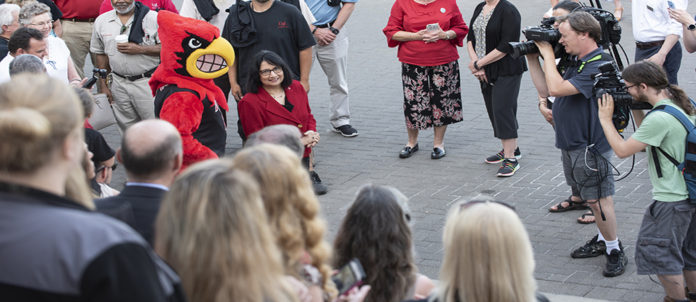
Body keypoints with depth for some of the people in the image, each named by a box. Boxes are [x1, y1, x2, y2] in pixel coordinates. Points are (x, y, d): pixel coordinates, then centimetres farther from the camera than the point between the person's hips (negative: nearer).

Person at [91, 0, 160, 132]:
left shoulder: (153, 18, -5)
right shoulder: (101, 21, 9)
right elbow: (101, 54, 15)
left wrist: (140, 49, -18)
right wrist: (103, 86, 13)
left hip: (148, 82, -4)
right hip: (119, 84, 4)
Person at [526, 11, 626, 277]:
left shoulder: (598, 66, -21)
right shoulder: (578, 62, 11)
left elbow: (557, 88, -28)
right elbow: (547, 87, 14)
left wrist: (548, 55, -17)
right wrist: (532, 57, 7)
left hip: (589, 146, -10)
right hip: (572, 144, 10)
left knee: (597, 198, -4)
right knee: (591, 197, 18)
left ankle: (615, 251, 7)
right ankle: (603, 239, 31)